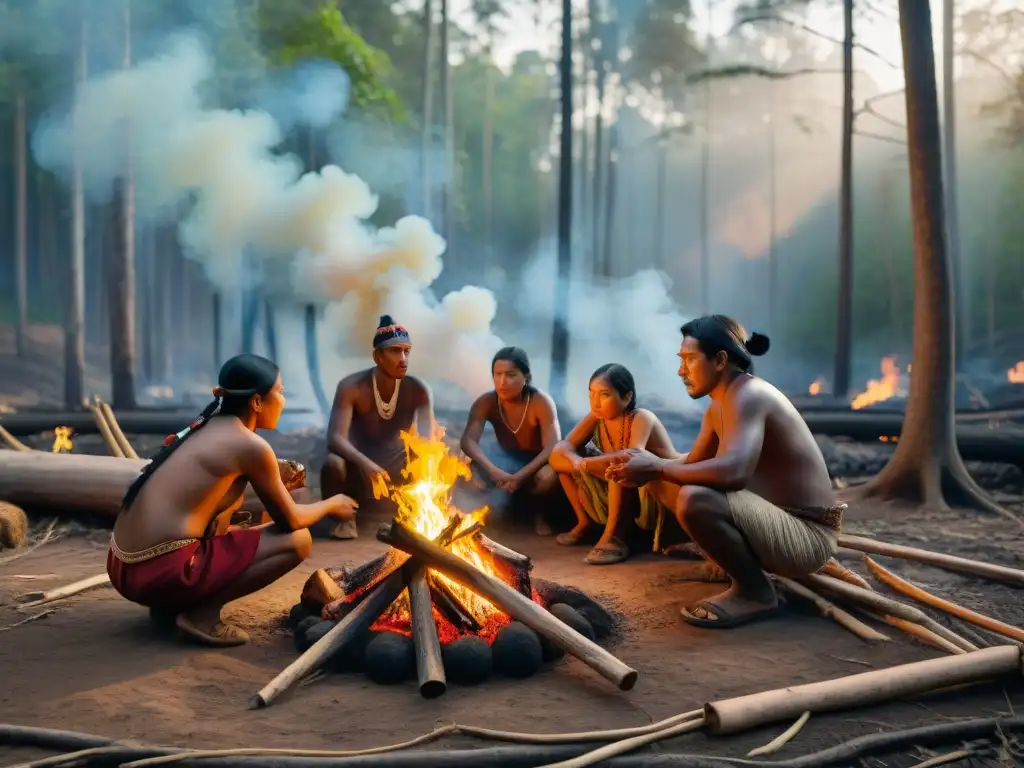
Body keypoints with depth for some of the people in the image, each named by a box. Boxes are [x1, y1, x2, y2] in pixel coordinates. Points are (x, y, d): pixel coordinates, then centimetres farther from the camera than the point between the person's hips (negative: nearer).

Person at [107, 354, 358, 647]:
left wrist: (272, 477, 32)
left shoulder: (205, 427, 15)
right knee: (297, 540, 0)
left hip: (124, 566, 9)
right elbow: (290, 520, 2)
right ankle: (202, 613, -7)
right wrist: (331, 505, 20)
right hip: (163, 571, -9)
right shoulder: (251, 445, -8)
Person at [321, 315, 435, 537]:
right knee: (333, 464, -35)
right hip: (358, 469, -2)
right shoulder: (351, 387, -18)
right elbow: (335, 438, -28)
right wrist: (365, 463, -48)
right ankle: (345, 516, -5)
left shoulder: (418, 390, -13)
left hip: (397, 472, 2)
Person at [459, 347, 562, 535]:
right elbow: (468, 440, -27)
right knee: (472, 473, -30)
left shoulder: (541, 402, -24)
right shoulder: (485, 402, -17)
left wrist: (521, 476, -42)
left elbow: (553, 447, -30)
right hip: (505, 459, 2)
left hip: (535, 462, -1)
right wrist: (493, 470, -44)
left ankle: (538, 513, -2)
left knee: (549, 476, -37)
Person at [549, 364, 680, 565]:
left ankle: (614, 537, -28)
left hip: (659, 493, -7)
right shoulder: (596, 417, -5)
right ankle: (585, 522, 2)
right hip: (621, 491, 7)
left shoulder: (641, 418, -23)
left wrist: (587, 463, -42)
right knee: (558, 456, -5)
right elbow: (564, 446, -10)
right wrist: (576, 461, -32)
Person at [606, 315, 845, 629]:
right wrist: (649, 469, -6)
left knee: (694, 499, -35)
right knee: (664, 481, 15)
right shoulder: (718, 408, 9)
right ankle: (737, 562, 16)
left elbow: (733, 472, -37)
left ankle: (755, 591, -11)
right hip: (773, 517, 10)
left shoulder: (747, 394, -21)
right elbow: (692, 465, 14)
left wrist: (655, 468, -25)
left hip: (805, 534, -10)